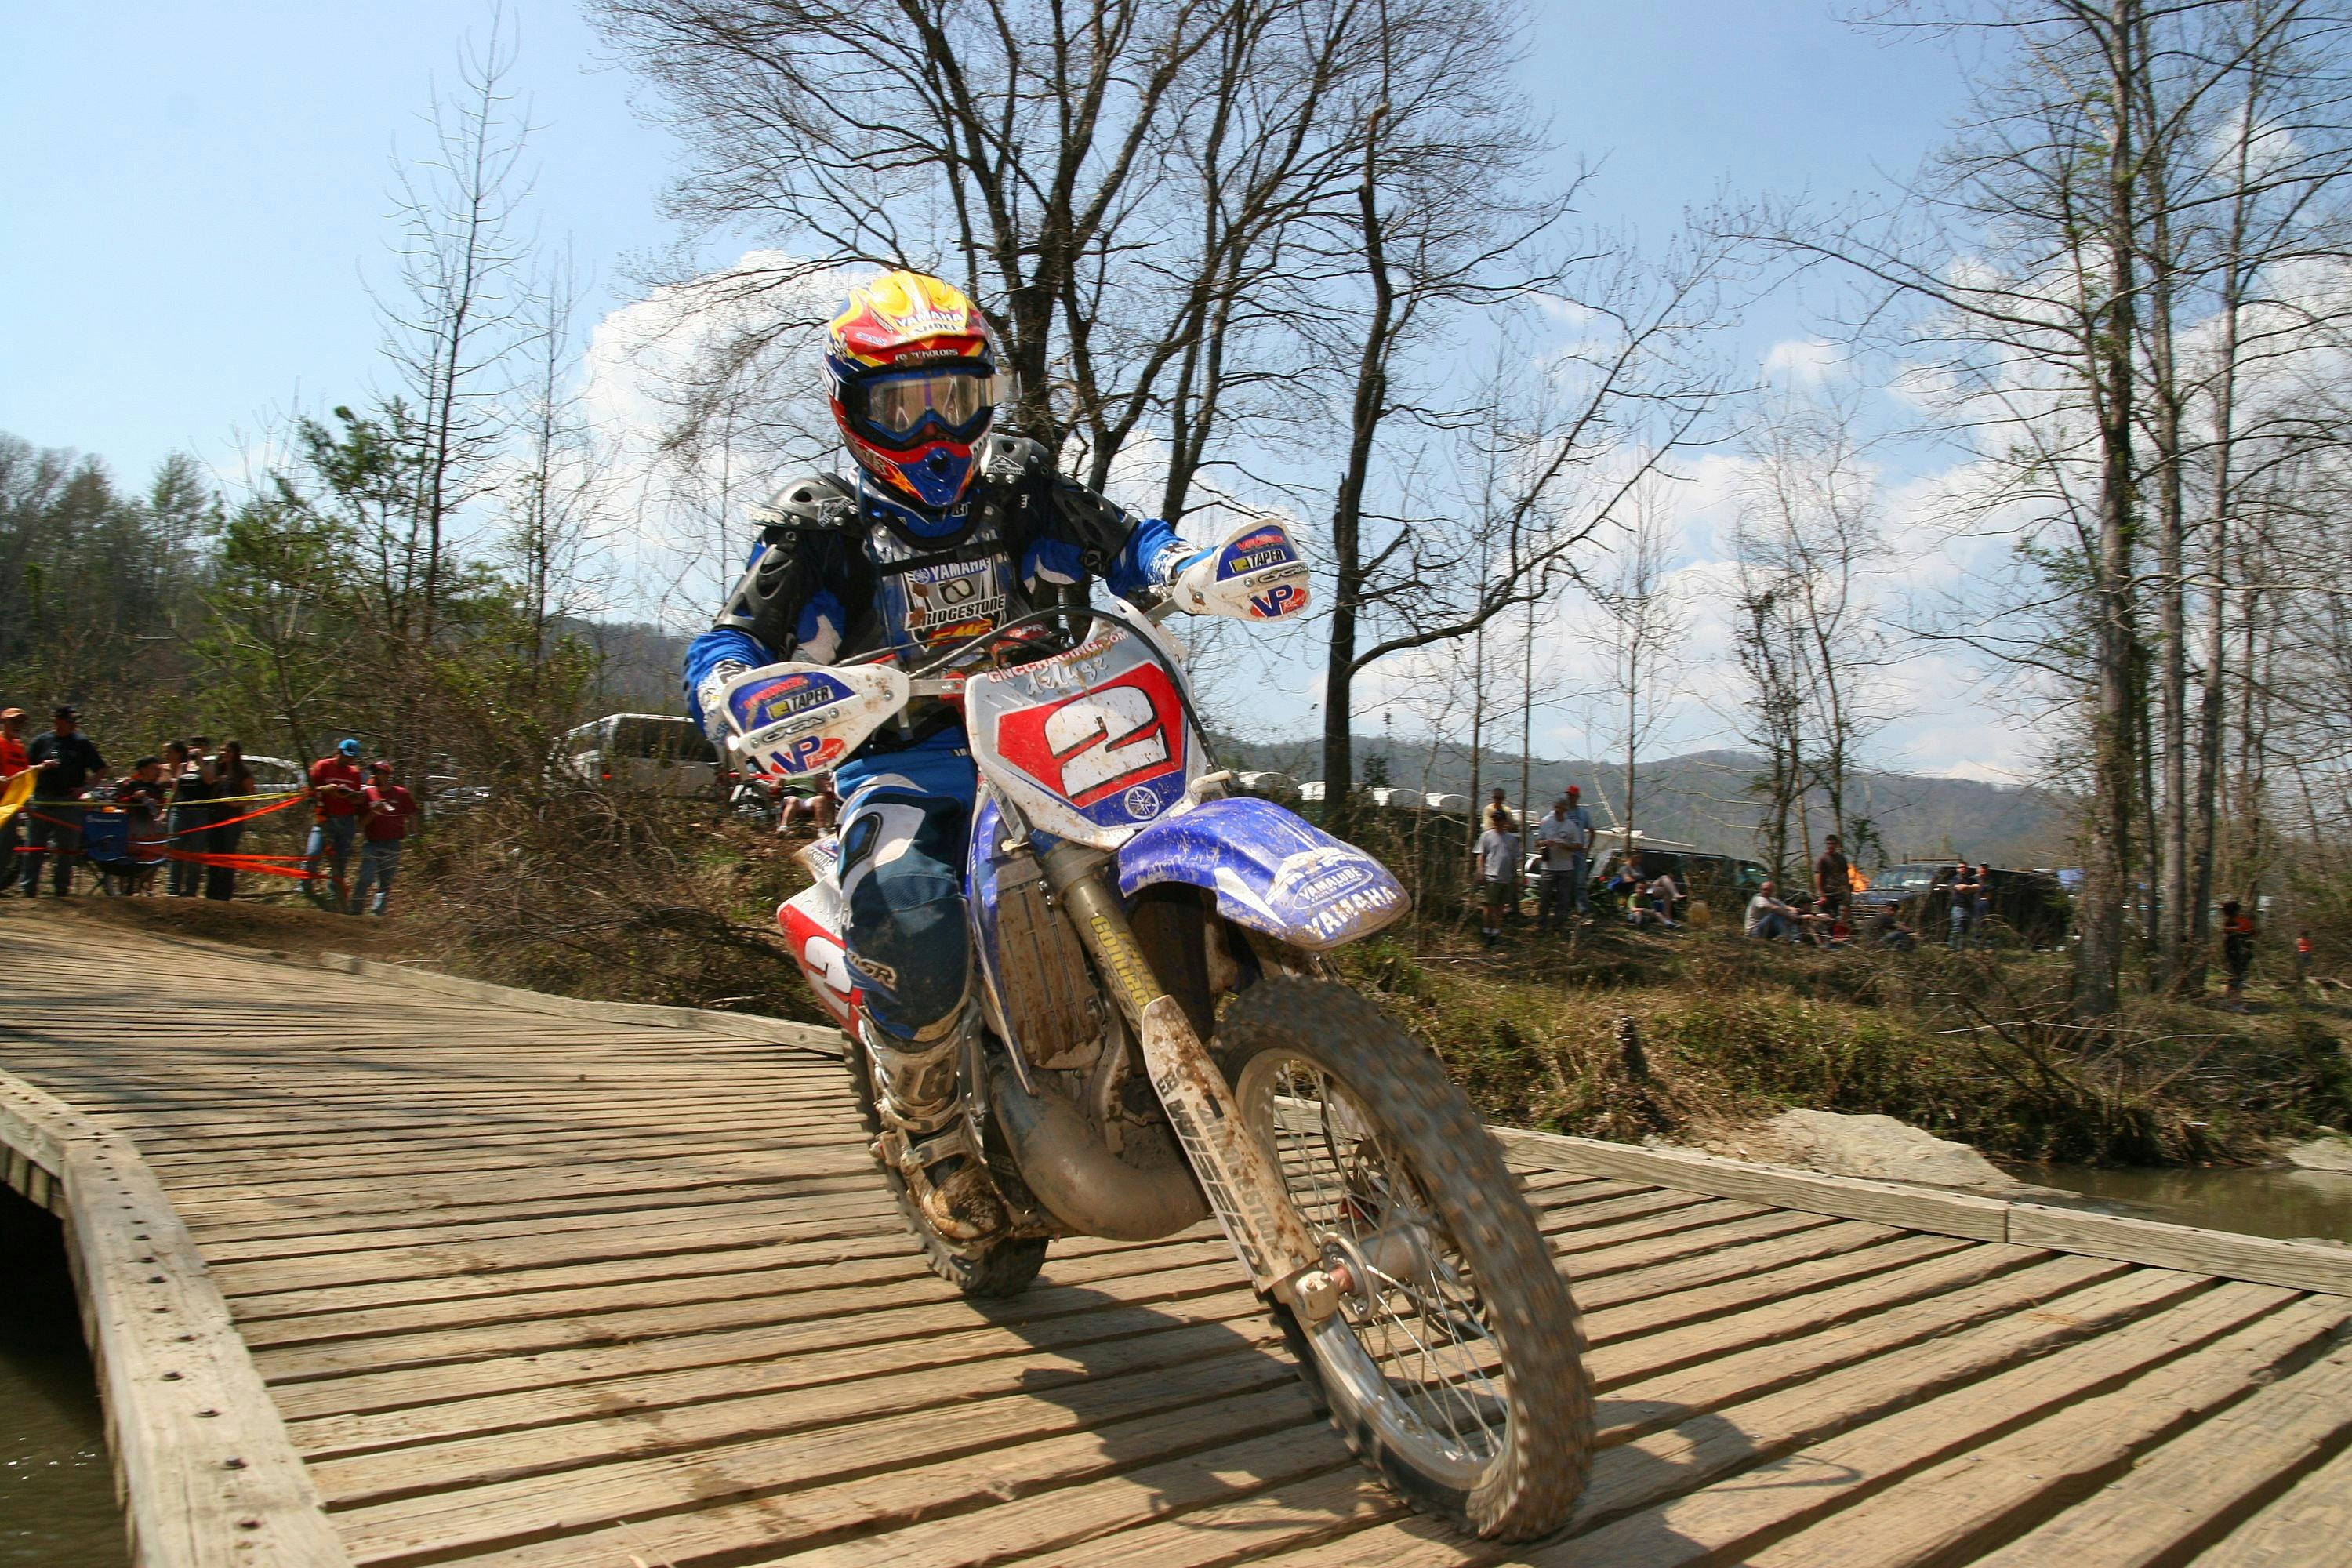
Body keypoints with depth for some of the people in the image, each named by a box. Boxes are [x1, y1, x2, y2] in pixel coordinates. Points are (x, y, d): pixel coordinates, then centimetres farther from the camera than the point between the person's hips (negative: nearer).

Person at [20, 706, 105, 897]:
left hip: (69, 803, -2)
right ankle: (28, 886, 8)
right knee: (34, 846, 2)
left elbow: (101, 770, 5)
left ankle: (61, 887, 10)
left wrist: (86, 787, -8)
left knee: (67, 848, 1)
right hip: (42, 801, 2)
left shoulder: (82, 743, 3)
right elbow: (26, 769, 12)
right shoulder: (41, 741, 8)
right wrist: (42, 767, -8)